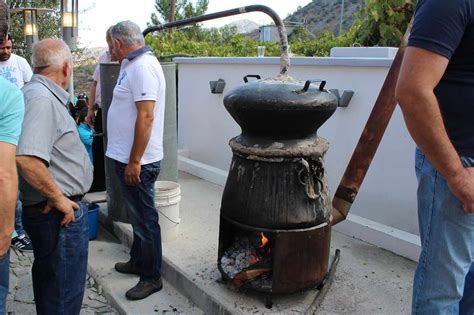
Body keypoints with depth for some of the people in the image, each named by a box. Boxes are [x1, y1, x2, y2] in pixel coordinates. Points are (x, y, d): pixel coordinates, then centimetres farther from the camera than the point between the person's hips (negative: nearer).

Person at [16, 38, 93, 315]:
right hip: (62, 215, -10)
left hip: (51, 210, 10)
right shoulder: (42, 100, -21)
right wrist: (59, 198, -22)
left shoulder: (41, 94, 11)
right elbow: (26, 158, -34)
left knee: (47, 279, 26)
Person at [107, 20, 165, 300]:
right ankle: (138, 261, 37)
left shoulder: (143, 67, -18)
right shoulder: (135, 64, 14)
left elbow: (146, 117, -25)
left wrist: (134, 161, -23)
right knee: (138, 215, 20)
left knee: (144, 218, 2)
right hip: (128, 157, 10)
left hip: (137, 161, -10)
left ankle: (152, 277, 16)